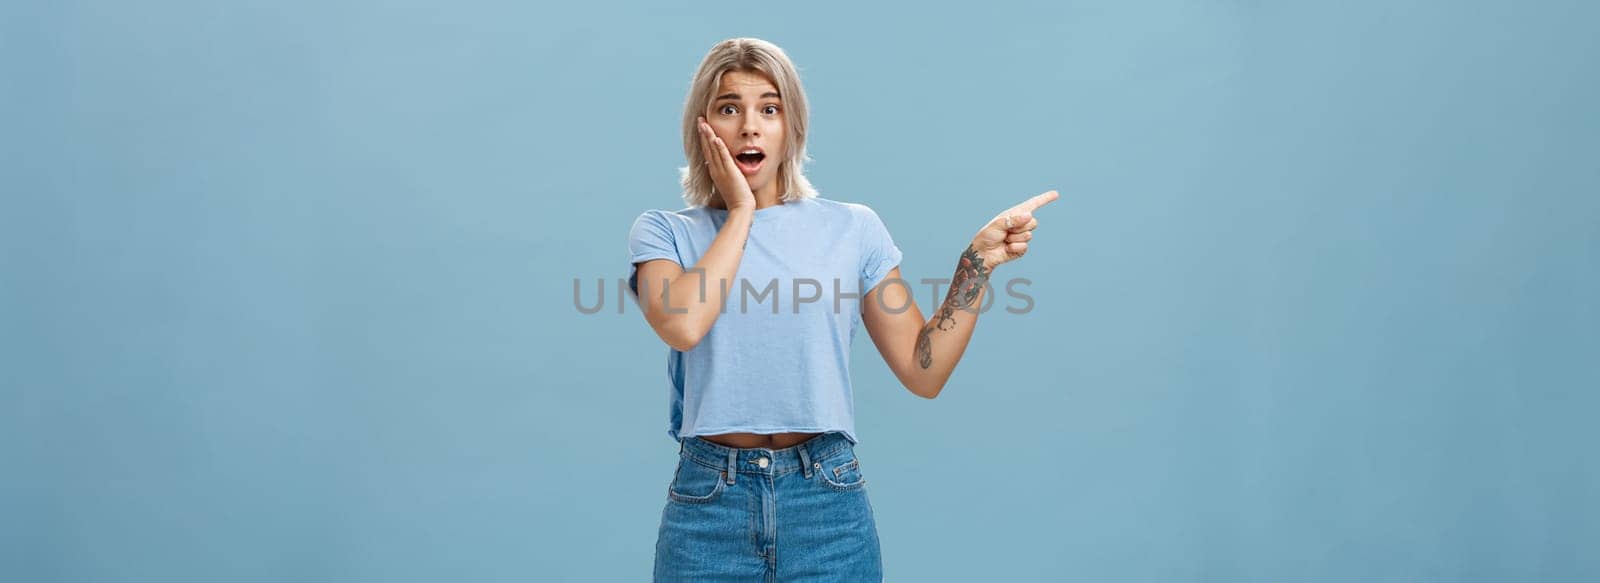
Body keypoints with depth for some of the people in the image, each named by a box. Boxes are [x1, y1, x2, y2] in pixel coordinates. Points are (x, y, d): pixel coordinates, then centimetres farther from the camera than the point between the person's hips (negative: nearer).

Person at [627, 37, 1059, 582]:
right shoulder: (662, 232, 3)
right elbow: (682, 325, -19)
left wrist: (977, 261, -5)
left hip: (827, 503, 1)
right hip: (707, 503, -1)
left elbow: (924, 371, 3)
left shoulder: (852, 228, 4)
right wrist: (739, 211, -8)